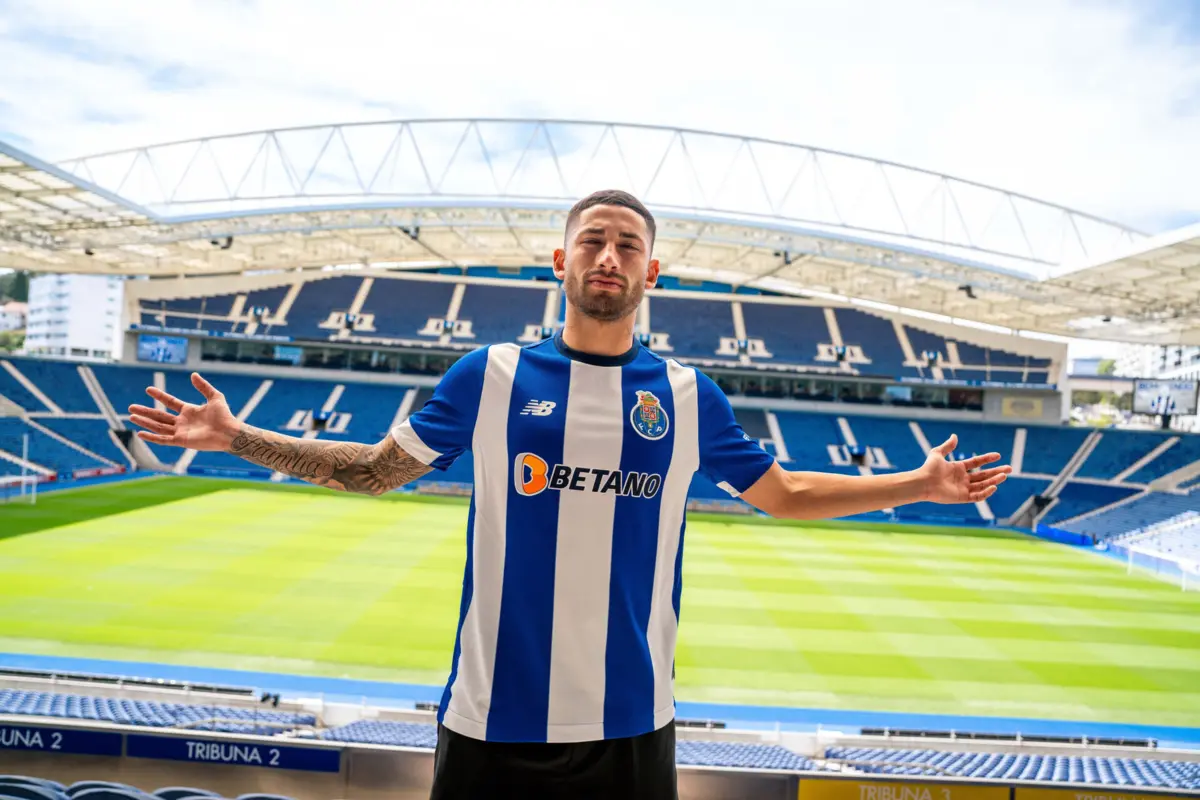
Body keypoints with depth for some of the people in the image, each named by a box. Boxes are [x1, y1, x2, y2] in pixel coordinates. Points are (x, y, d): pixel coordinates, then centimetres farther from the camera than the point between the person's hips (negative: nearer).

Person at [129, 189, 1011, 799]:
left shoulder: (688, 395, 1)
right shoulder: (492, 374, -2)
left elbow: (783, 493, 13)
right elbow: (376, 470, 7)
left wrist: (922, 484, 10)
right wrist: (234, 435, 2)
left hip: (631, 723, 1)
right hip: (493, 717, 0)